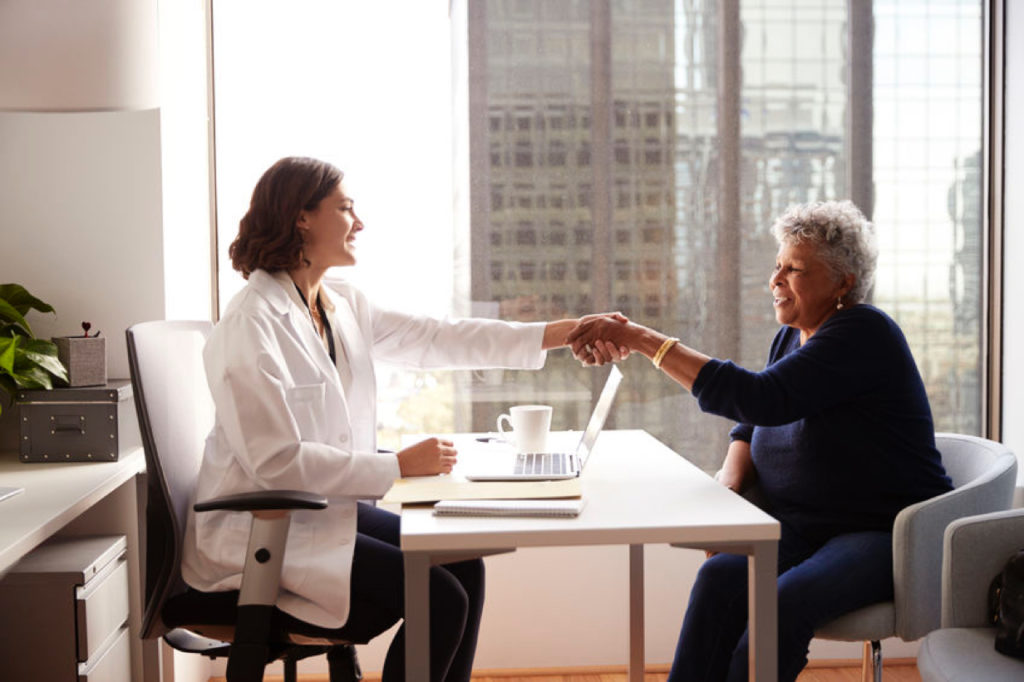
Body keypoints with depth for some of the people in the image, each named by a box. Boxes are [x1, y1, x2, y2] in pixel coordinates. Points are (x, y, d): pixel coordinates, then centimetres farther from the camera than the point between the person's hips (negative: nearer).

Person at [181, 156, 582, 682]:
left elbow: (437, 339, 7)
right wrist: (397, 466, -23)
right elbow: (276, 462, -24)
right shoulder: (252, 323, -19)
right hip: (260, 531, -8)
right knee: (440, 599, -15)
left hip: (325, 508, 9)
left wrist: (560, 333, 3)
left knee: (463, 566, 1)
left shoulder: (343, 306, 6)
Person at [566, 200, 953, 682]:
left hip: (887, 535, -7)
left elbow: (761, 400, -27)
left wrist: (645, 340, -26)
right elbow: (751, 430, 19)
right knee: (721, 576, -22)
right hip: (804, 531, 7)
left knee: (784, 602, -33)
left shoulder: (863, 334, -15)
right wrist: (726, 489, -5)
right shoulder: (792, 337, 12)